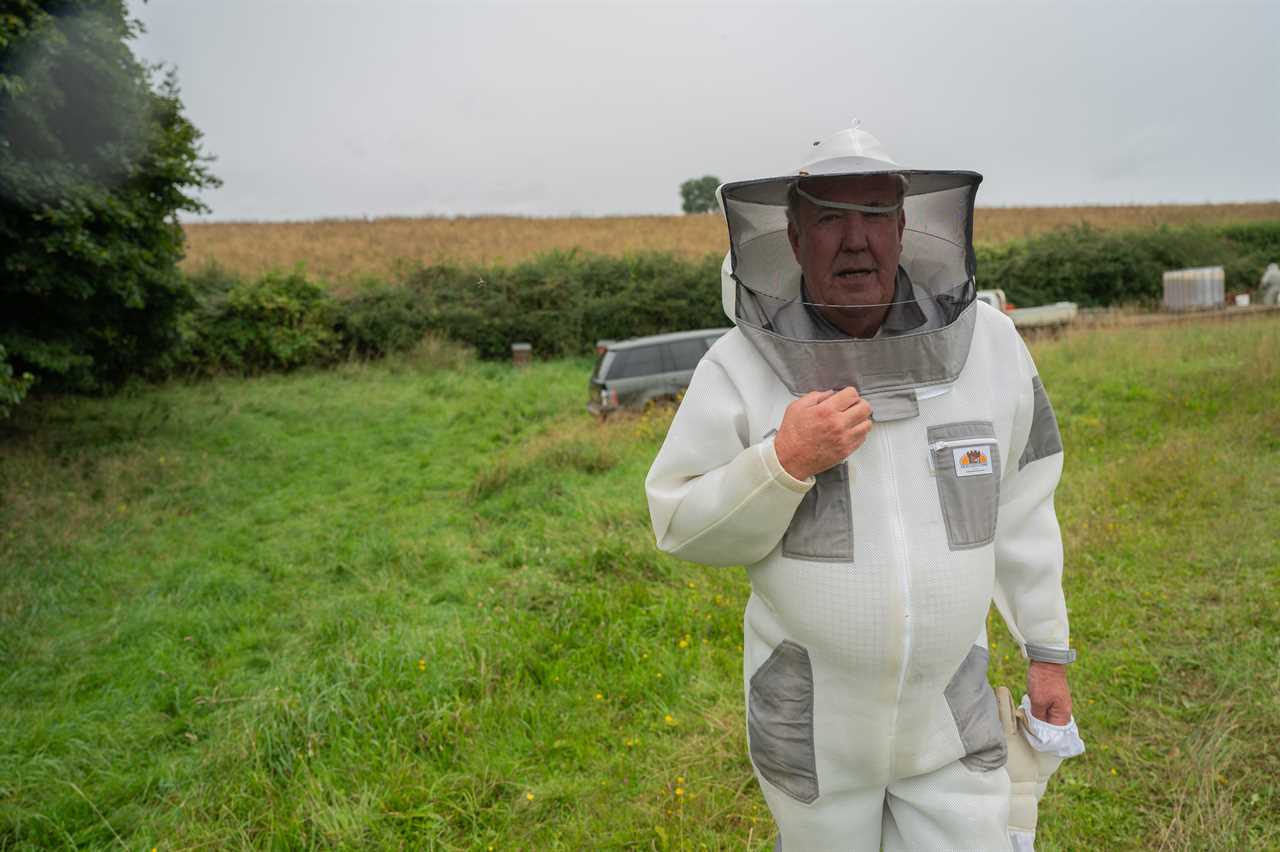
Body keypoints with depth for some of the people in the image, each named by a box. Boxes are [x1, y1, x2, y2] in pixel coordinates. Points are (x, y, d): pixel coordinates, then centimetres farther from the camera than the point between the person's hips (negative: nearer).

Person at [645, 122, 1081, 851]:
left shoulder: (985, 341, -9)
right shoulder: (742, 365, -16)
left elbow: (1019, 508, 1)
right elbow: (684, 527, -12)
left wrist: (1049, 650, 7)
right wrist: (784, 460, -28)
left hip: (950, 706, 2)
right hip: (810, 708, -1)